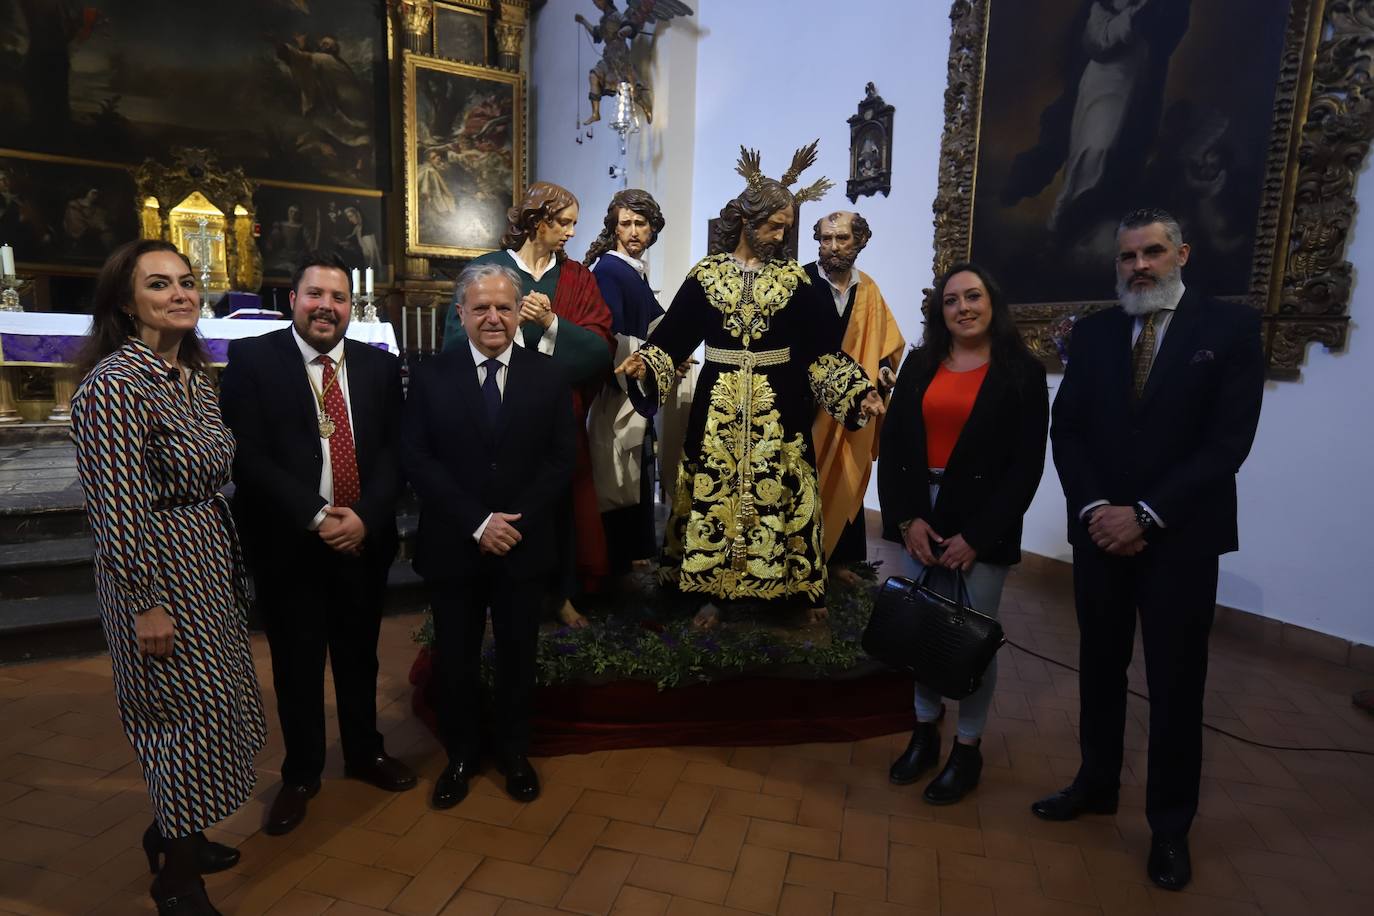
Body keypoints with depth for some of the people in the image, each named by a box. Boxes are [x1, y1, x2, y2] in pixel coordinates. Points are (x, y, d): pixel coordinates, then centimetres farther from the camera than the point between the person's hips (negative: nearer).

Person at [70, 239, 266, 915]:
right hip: (161, 573, -8)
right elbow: (115, 506, -20)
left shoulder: (193, 376, 7)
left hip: (211, 566, 8)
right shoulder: (116, 382, -19)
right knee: (189, 715, 4)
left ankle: (171, 834, 43)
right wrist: (147, 603, -17)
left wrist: (229, 565, 15)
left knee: (199, 707, 20)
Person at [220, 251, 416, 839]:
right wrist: (316, 516, -19)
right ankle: (301, 774, 34)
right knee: (296, 664, 13)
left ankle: (364, 753, 39)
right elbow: (247, 456, -12)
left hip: (364, 541, 3)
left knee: (359, 655, 18)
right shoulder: (251, 359, -5)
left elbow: (393, 451, 0)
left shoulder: (380, 366, 4)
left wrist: (364, 517, -14)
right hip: (288, 542, -2)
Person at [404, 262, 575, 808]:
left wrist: (518, 522, -13)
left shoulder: (547, 376, 1)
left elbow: (562, 459, -2)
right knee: (455, 658, 13)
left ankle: (514, 753, 36)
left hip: (524, 545, 1)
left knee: (518, 655, 14)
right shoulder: (431, 376, -1)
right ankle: (461, 755, 35)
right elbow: (417, 459, -6)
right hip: (453, 547, 0)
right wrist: (477, 523, -15)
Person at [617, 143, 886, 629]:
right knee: (714, 492, 6)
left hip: (778, 408, 0)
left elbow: (820, 350, -1)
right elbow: (671, 338, -2)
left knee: (778, 493, 5)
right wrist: (645, 365, -22)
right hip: (719, 406, 0)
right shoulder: (705, 275, 1)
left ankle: (799, 588, 22)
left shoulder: (795, 279, 2)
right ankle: (713, 591, 20)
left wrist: (858, 393, -12)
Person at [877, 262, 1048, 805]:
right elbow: (892, 444, 4)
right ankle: (925, 732, 28)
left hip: (981, 526, -3)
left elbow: (1026, 466, -4)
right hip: (918, 519, 3)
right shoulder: (920, 364, 8)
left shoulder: (1022, 372, -1)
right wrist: (908, 518, -7)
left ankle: (968, 749, 23)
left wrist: (977, 536, -10)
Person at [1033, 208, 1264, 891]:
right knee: (1099, 667, 14)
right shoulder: (1092, 333, 6)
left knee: (1175, 683, 8)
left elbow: (1229, 438, -11)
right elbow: (1066, 430, 3)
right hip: (1100, 531, 3)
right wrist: (1094, 509, -11)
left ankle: (1170, 825, 25)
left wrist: (1146, 514, -16)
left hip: (1180, 537, -3)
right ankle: (1096, 784, 33)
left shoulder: (1231, 326, -3)